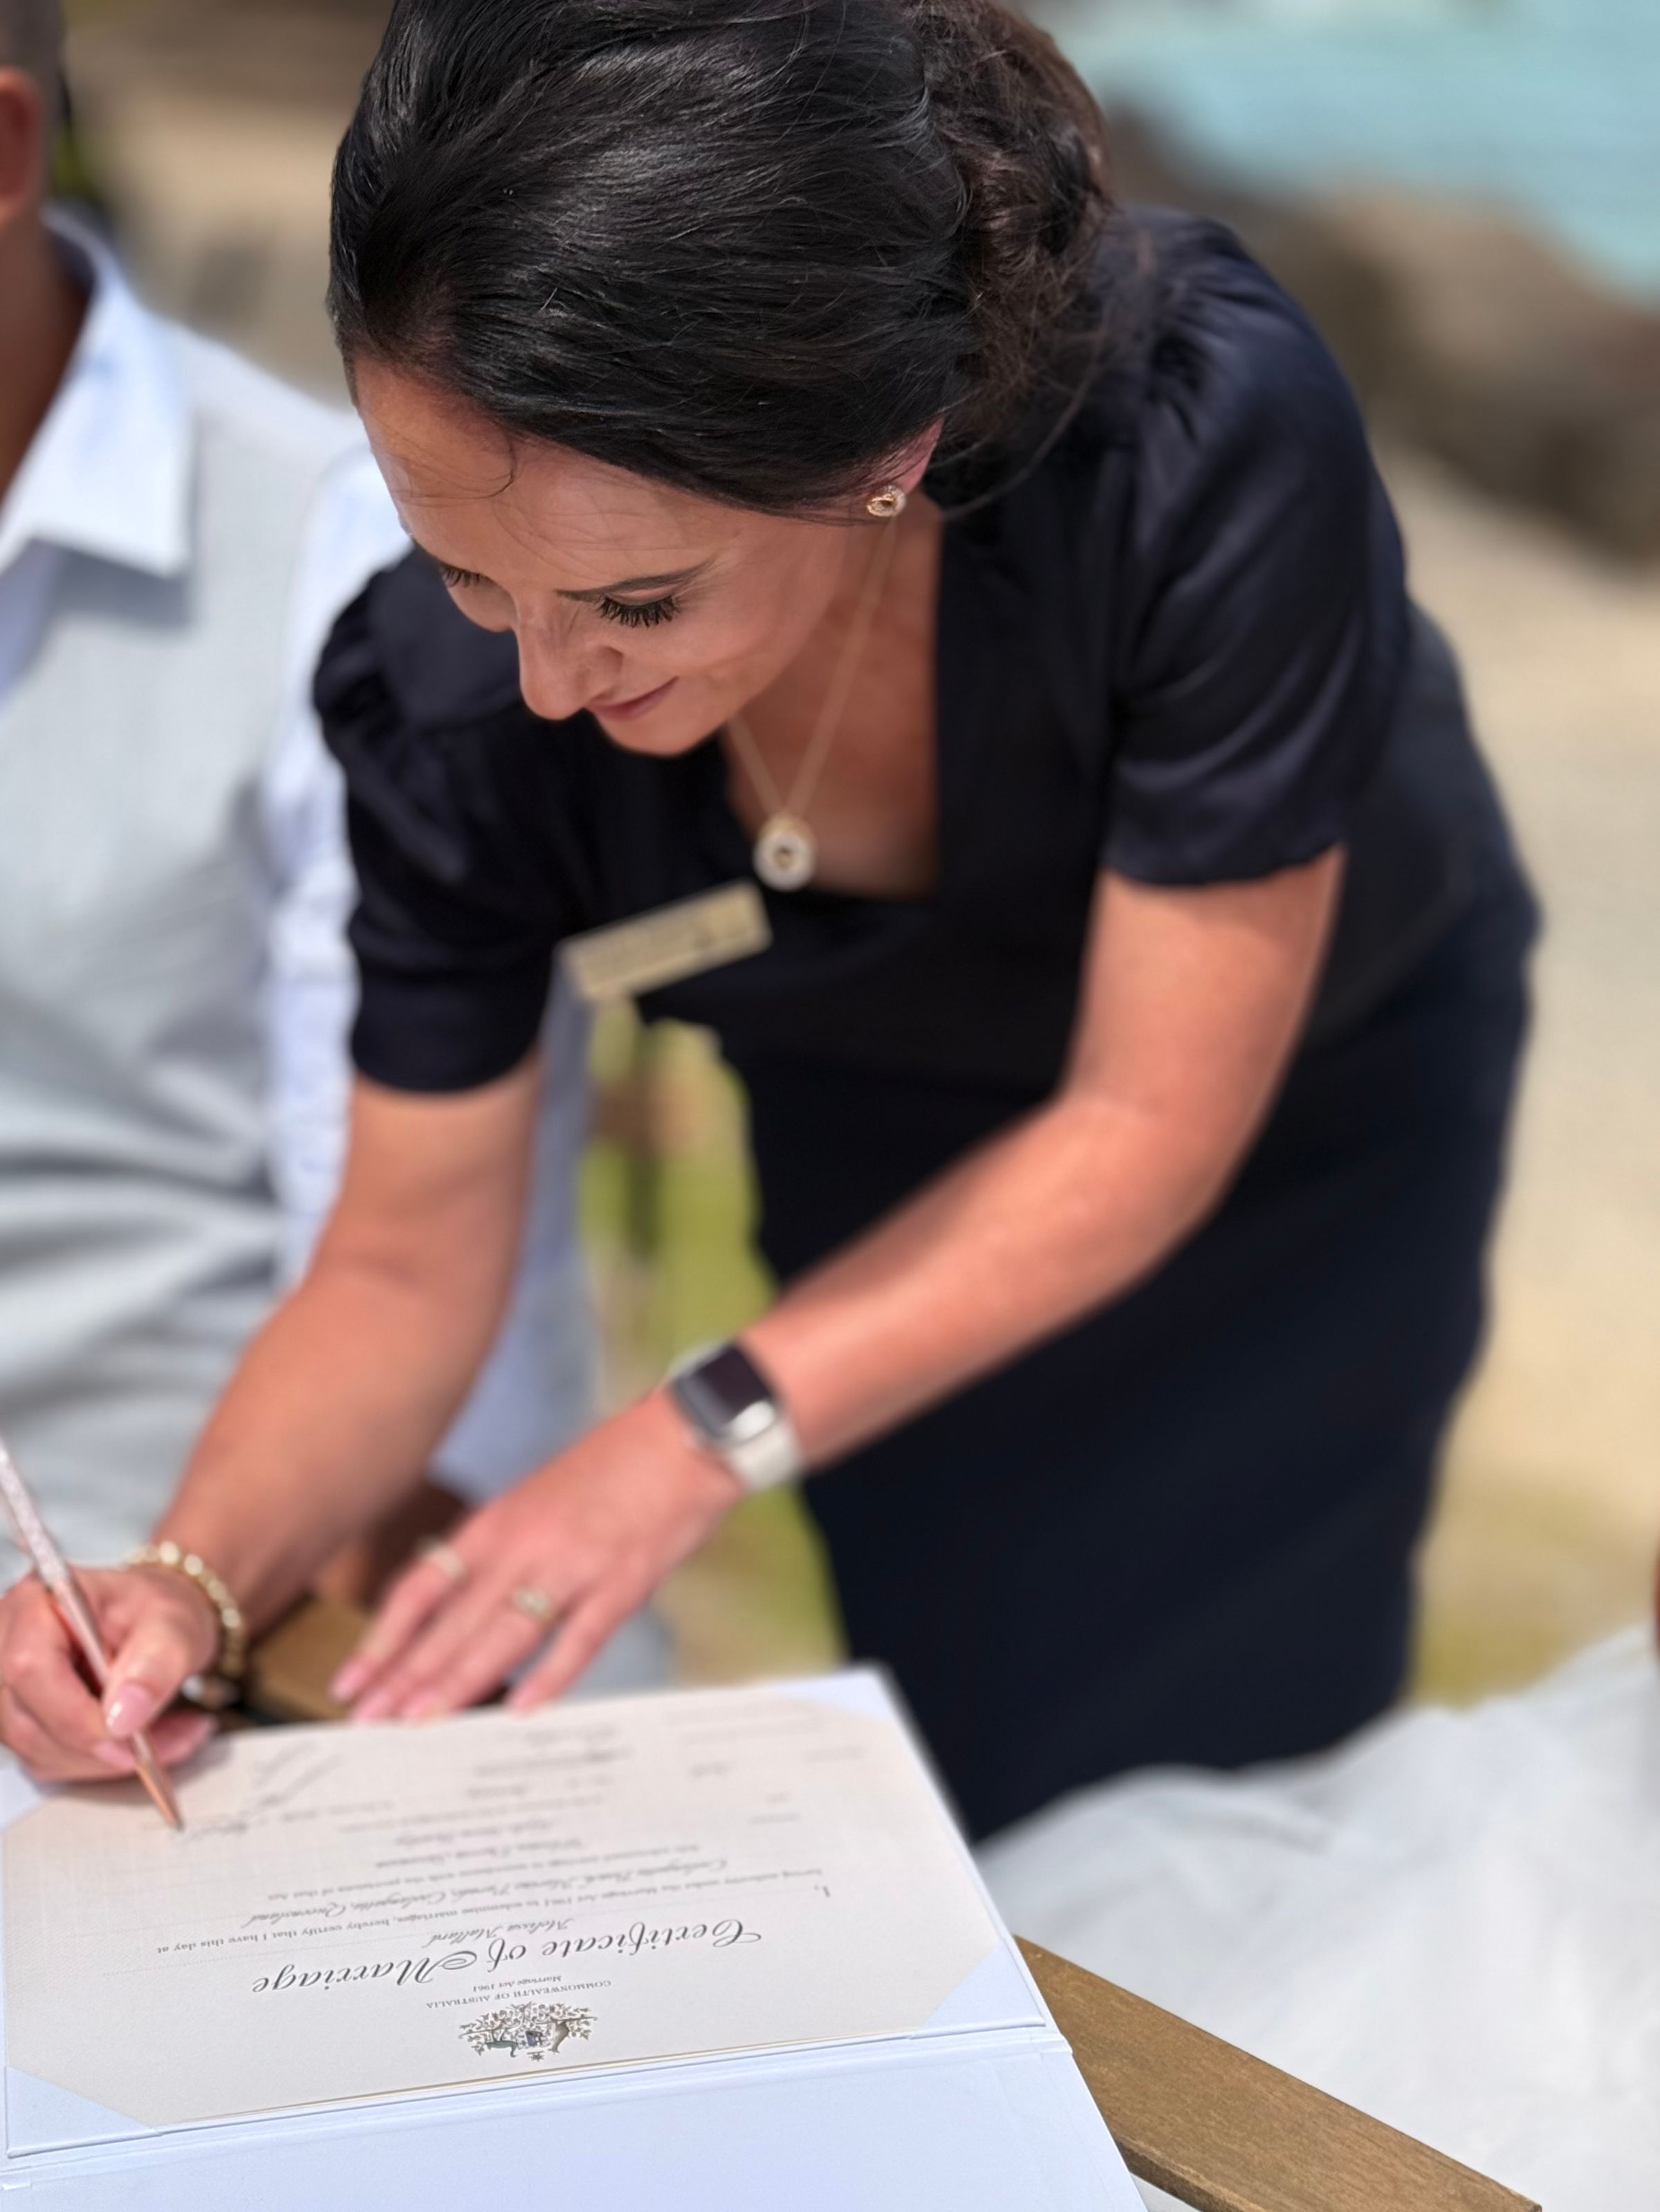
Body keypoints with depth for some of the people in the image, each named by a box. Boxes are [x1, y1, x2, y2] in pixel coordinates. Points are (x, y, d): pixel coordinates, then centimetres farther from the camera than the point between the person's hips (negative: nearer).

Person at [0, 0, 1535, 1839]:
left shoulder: (1209, 443, -42)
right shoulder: (450, 692, -32)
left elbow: (1152, 1122, -32)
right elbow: (404, 1266, -20)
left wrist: (704, 1437, -38)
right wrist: (193, 1581, -38)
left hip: (1315, 1090, -1)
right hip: (882, 1136, 2)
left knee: (1251, 1745, 11)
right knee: (975, 1770, 11)